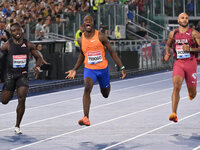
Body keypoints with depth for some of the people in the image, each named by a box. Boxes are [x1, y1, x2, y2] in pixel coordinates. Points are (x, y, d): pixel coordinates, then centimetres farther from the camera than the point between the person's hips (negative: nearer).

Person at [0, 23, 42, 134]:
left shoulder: (28, 45, 1)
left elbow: (38, 58, 11)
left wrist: (37, 67, -9)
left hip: (23, 75, 0)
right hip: (10, 74, 0)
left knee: (22, 100, -15)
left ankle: (17, 126, -3)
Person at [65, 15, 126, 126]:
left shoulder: (100, 36, -10)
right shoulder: (81, 40, -1)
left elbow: (112, 52, -4)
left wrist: (122, 68, -6)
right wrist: (74, 70, 13)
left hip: (103, 68, 0)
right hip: (89, 69, 0)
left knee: (105, 94, 15)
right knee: (87, 88, -27)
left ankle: (106, 85, 56)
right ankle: (86, 118, -33)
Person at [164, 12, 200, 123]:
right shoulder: (173, 34, 8)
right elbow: (168, 45, 27)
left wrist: (190, 49, -18)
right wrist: (167, 53, 8)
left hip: (191, 63, -1)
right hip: (178, 63, 1)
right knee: (176, 87, -22)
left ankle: (191, 93, 49)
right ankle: (174, 114, -26)